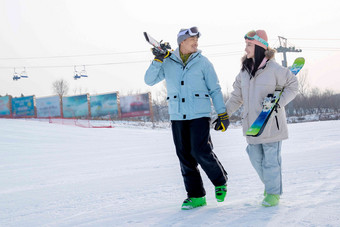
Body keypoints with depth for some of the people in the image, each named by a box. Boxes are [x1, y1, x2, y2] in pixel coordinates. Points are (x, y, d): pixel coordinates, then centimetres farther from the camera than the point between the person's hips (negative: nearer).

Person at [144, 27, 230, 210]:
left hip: (200, 114, -3)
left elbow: (215, 90, 4)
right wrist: (157, 60, -9)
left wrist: (222, 114, -1)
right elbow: (149, 81, 3)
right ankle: (196, 196, 13)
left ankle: (220, 181, 12)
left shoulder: (202, 62, 2)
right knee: (185, 156, 3)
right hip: (177, 117, 3)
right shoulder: (167, 63, 6)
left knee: (201, 151, -14)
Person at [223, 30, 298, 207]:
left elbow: (292, 86, -2)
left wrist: (278, 101, -15)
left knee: (270, 159, -1)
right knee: (256, 158, 11)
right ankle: (270, 185, 32)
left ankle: (273, 192, 13)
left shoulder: (274, 69, -10)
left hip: (271, 122, -6)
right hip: (252, 124, 6)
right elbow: (236, 97, 16)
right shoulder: (244, 71, 9)